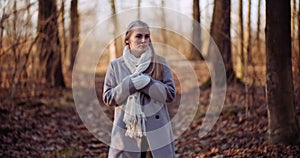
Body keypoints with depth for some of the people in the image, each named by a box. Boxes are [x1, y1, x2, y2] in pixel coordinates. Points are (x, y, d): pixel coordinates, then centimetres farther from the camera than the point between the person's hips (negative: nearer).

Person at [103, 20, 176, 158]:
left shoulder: (160, 63, 3)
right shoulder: (115, 65, 4)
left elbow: (170, 94, -2)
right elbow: (108, 98, 0)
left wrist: (147, 83, -16)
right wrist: (130, 84, -15)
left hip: (158, 130, 0)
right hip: (126, 131, 0)